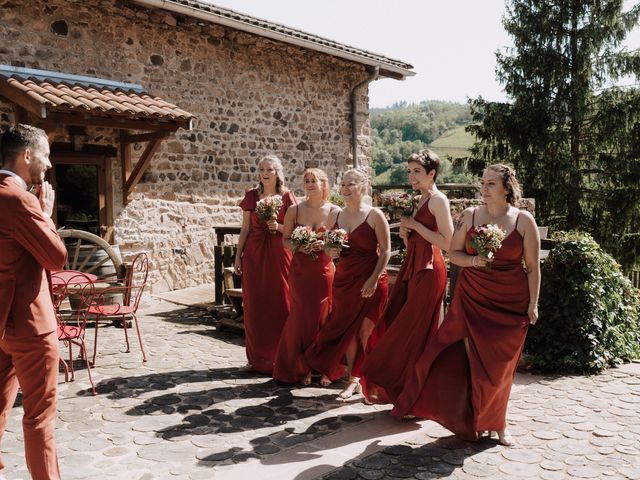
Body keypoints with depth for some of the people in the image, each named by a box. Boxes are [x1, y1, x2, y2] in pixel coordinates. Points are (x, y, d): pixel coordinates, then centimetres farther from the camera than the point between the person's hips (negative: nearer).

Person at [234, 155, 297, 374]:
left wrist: (278, 227, -17)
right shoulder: (251, 196, 7)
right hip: (254, 254, 2)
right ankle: (257, 357, 16)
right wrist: (238, 255, 8)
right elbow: (246, 228, 10)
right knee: (254, 305, 4)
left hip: (279, 254, -2)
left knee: (280, 304, -1)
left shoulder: (287, 196, 0)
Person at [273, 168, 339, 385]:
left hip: (324, 268, 0)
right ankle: (300, 368, 16)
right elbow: (285, 239, 6)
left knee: (323, 317, 1)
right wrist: (298, 247, -13)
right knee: (302, 316, 0)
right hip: (300, 269, 0)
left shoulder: (334, 211, 0)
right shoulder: (294, 210, 1)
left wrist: (325, 244, -13)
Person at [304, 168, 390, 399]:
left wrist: (374, 279, -17)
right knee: (347, 328, 7)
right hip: (343, 279, 5)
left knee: (365, 330, -2)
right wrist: (330, 252, -6)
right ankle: (353, 378, 20)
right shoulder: (335, 215, 8)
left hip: (370, 281, -5)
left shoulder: (375, 215, -7)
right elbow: (329, 247, 17)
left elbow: (386, 251, -8)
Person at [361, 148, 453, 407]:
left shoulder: (438, 200, -9)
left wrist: (415, 225, -14)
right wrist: (405, 232, 1)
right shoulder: (419, 201, 17)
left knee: (414, 332, -2)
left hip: (429, 270, -9)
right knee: (401, 328, 9)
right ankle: (396, 389, 20)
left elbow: (448, 243, -17)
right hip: (412, 267, 9)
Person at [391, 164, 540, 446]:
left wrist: (533, 303, -1)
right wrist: (474, 260, -15)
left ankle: (496, 422, 27)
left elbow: (533, 267, 0)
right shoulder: (470, 216, -1)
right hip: (472, 298, 1)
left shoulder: (524, 220, -4)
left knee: (500, 365, 8)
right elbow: (454, 253, 5)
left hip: (510, 302, 0)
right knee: (471, 359, 1)